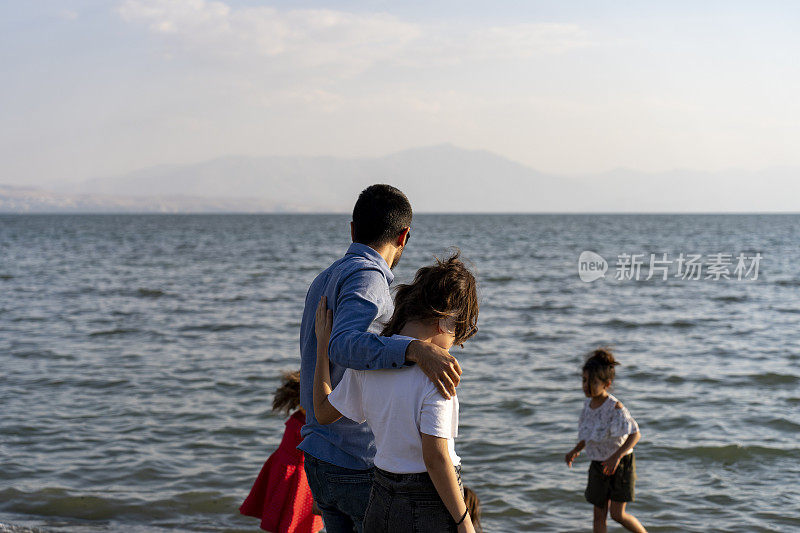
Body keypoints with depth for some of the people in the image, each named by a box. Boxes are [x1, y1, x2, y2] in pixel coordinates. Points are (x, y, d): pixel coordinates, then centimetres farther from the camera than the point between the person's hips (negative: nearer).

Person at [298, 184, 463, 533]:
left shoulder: (324, 281, 14)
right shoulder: (366, 276, -16)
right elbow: (344, 346, -34)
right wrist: (416, 349, -49)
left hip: (320, 459, 9)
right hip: (363, 467, -9)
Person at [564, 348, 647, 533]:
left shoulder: (615, 407, -25)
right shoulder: (589, 403, -4)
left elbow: (635, 434, -26)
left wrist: (616, 456, -37)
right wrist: (576, 450, 2)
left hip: (621, 464, -6)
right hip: (599, 465, 6)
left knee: (618, 514, -5)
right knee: (599, 515, 6)